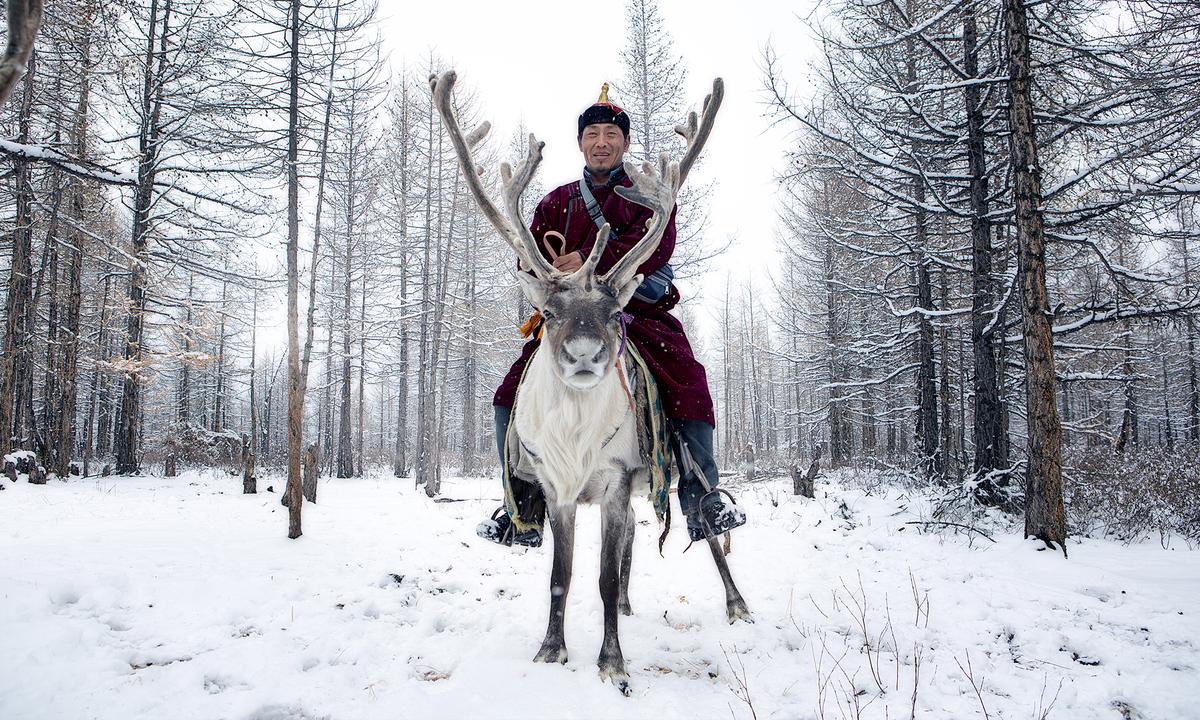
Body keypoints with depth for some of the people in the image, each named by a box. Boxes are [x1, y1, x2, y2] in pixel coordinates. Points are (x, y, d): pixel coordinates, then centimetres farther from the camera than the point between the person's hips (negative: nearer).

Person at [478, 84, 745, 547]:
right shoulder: (557, 202, 18)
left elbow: (656, 245, -10)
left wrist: (592, 262, -23)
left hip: (640, 309, -2)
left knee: (688, 385, -24)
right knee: (511, 397, -10)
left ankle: (702, 501, -11)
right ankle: (523, 512, 0)